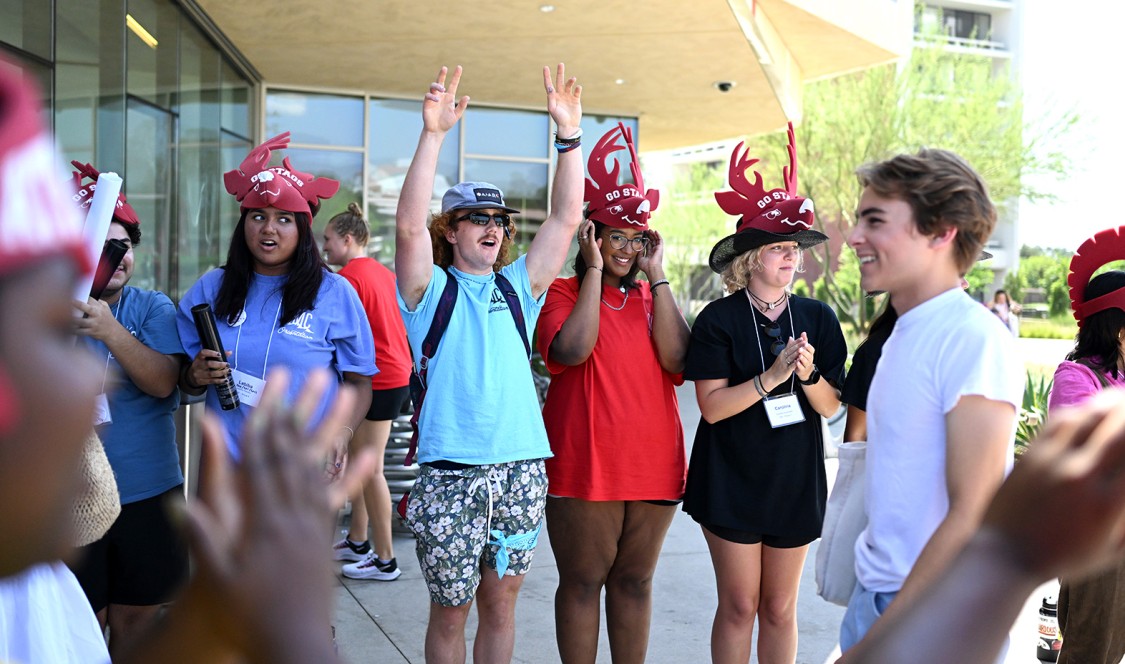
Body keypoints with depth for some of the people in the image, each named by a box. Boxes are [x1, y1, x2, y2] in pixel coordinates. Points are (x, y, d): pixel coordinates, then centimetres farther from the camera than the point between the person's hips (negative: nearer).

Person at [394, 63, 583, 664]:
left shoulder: (518, 288, 13)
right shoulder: (431, 289, 4)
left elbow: (565, 218, 5)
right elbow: (408, 225, -14)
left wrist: (569, 132, -2)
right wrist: (432, 134, -22)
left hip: (522, 466, 3)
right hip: (451, 471, -3)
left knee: (500, 603, 13)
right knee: (450, 610, 7)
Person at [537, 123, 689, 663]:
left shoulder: (652, 298, 11)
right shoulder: (563, 293, 0)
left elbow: (678, 360, -6)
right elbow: (572, 349, -21)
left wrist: (657, 276, -6)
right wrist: (595, 270, -12)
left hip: (653, 465, 4)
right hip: (584, 466, -4)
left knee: (634, 580, 14)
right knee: (582, 582, 6)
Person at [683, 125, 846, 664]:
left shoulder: (818, 318, 2)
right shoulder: (718, 320, -8)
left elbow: (830, 407, 2)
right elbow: (712, 406, -14)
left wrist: (809, 374, -18)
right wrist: (771, 376, -24)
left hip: (796, 479, 3)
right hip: (732, 481, -3)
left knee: (780, 608, 12)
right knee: (739, 605, 5)